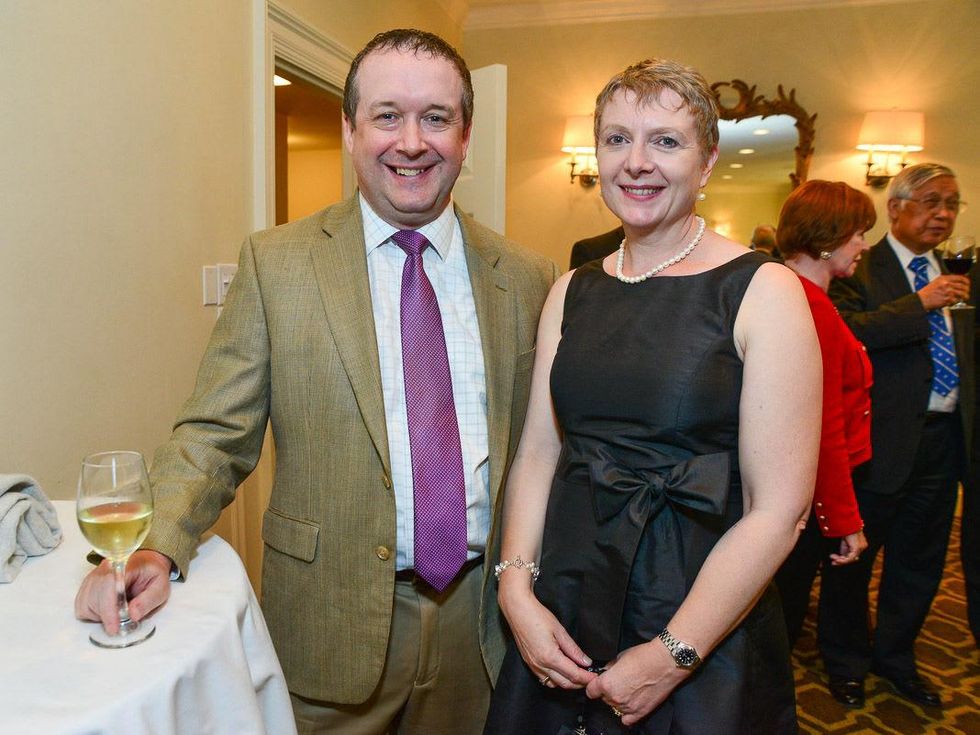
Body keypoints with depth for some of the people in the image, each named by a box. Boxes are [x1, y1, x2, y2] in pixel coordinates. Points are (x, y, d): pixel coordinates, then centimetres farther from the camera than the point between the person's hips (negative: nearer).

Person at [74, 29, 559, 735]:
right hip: (333, 624, -1)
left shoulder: (526, 279, -1)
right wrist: (158, 549, -20)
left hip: (484, 615, 3)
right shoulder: (276, 264, -5)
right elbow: (216, 435, -5)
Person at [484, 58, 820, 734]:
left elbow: (777, 510, -14)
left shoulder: (765, 293, -11)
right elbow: (538, 451, 2)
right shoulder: (572, 292, 4)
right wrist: (517, 587, -9)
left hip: (703, 635, -4)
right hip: (563, 615, 4)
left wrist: (674, 654, -14)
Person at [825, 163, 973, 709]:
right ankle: (846, 661, 31)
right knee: (855, 556, 9)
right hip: (883, 439, -6)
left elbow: (966, 355, 18)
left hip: (943, 438, 7)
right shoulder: (860, 271, -9)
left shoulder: (956, 275, 13)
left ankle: (896, 658, 40)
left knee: (920, 561, 18)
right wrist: (921, 303, -27)